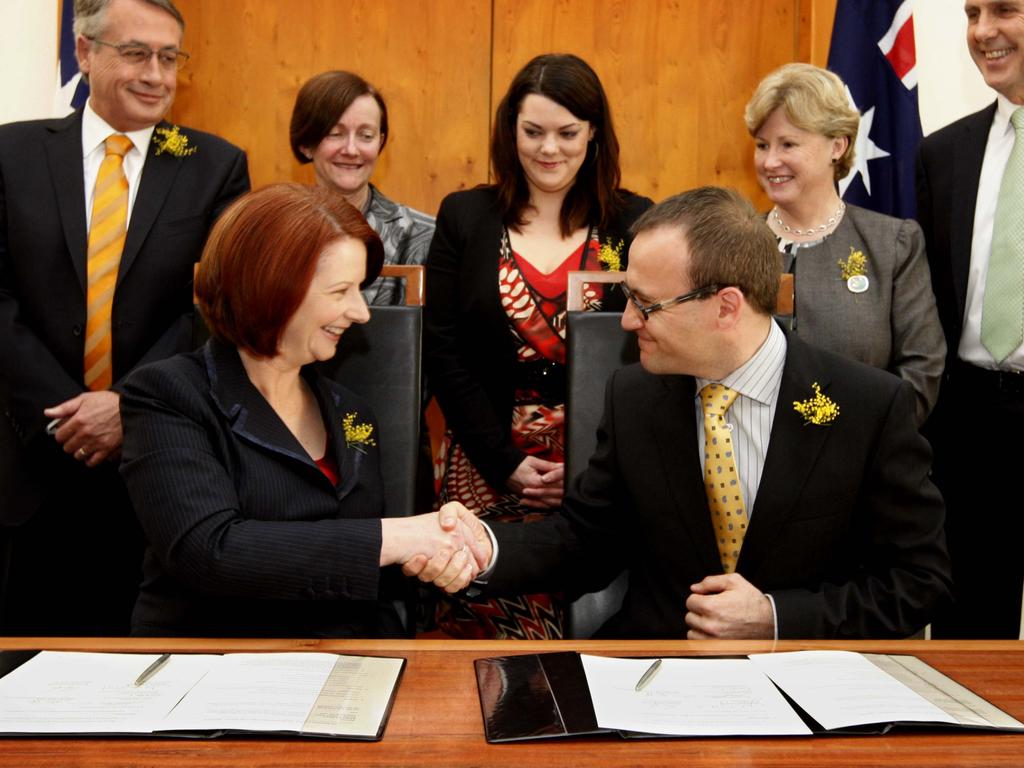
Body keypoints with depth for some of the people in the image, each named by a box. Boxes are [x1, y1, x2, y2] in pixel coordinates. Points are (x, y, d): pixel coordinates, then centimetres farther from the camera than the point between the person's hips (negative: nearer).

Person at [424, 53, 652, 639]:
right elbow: (442, 350, 0)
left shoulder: (634, 222, 2)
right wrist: (505, 461, -7)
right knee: (490, 624, 3)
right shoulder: (465, 217, 4)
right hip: (489, 462, 1)